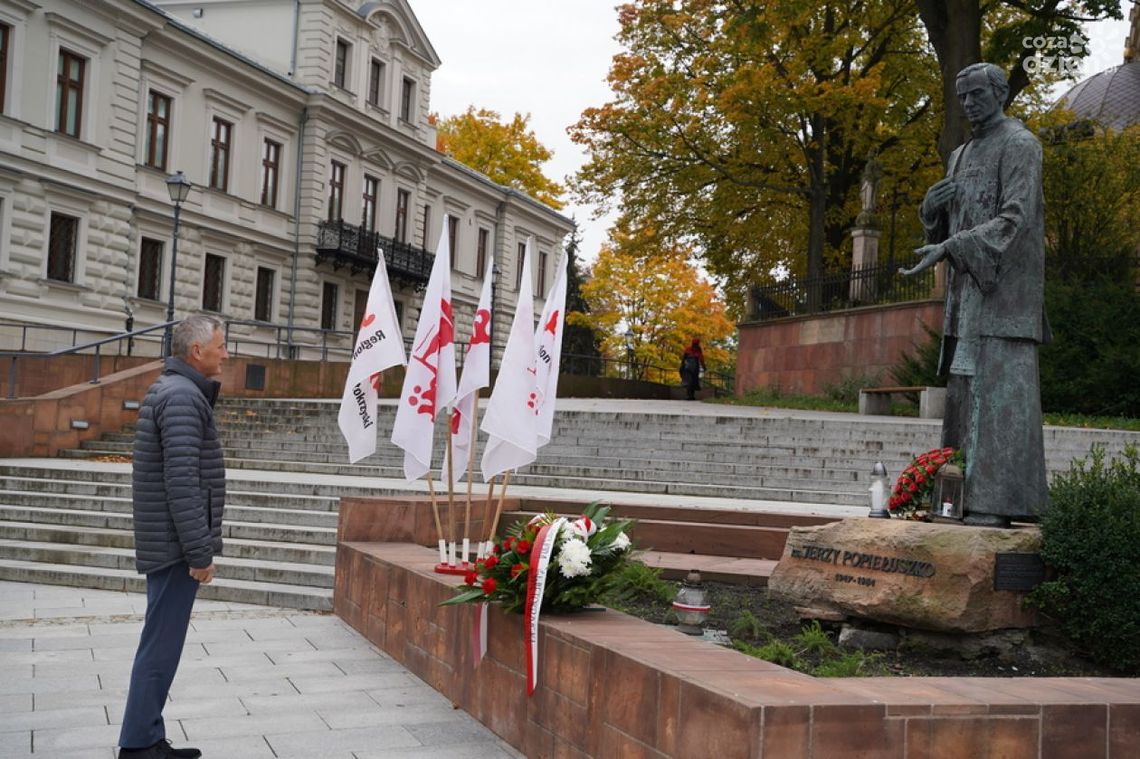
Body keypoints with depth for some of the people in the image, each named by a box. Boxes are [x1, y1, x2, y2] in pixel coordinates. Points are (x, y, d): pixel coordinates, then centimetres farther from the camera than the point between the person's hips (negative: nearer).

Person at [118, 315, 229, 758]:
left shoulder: (173, 389, 16)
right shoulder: (183, 396, -17)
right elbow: (181, 481, -23)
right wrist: (200, 552, -22)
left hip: (168, 543, 10)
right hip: (176, 545, -10)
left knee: (161, 645, 13)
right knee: (161, 647, -4)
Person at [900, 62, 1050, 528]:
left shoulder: (1020, 144, -5)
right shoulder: (961, 157, 21)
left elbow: (1015, 219, -17)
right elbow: (944, 230, 21)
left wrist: (949, 249, -27)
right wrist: (932, 206, -3)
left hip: (1005, 286, -8)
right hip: (969, 289, 8)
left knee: (998, 388, -13)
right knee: (969, 393, 4)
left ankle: (999, 501, -14)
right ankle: (973, 497, 6)